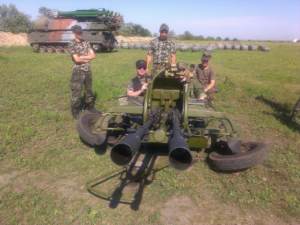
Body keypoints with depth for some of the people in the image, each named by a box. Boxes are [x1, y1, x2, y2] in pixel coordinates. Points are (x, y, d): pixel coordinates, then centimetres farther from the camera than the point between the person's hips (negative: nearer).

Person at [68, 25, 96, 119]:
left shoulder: (86, 42, 8)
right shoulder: (72, 45, -8)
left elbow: (93, 55, 1)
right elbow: (77, 59, -17)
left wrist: (82, 57, -10)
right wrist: (87, 57, -5)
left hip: (88, 70, 6)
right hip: (78, 71, -5)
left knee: (89, 90, 16)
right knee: (76, 93, 1)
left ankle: (90, 108, 32)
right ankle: (76, 112, 14)